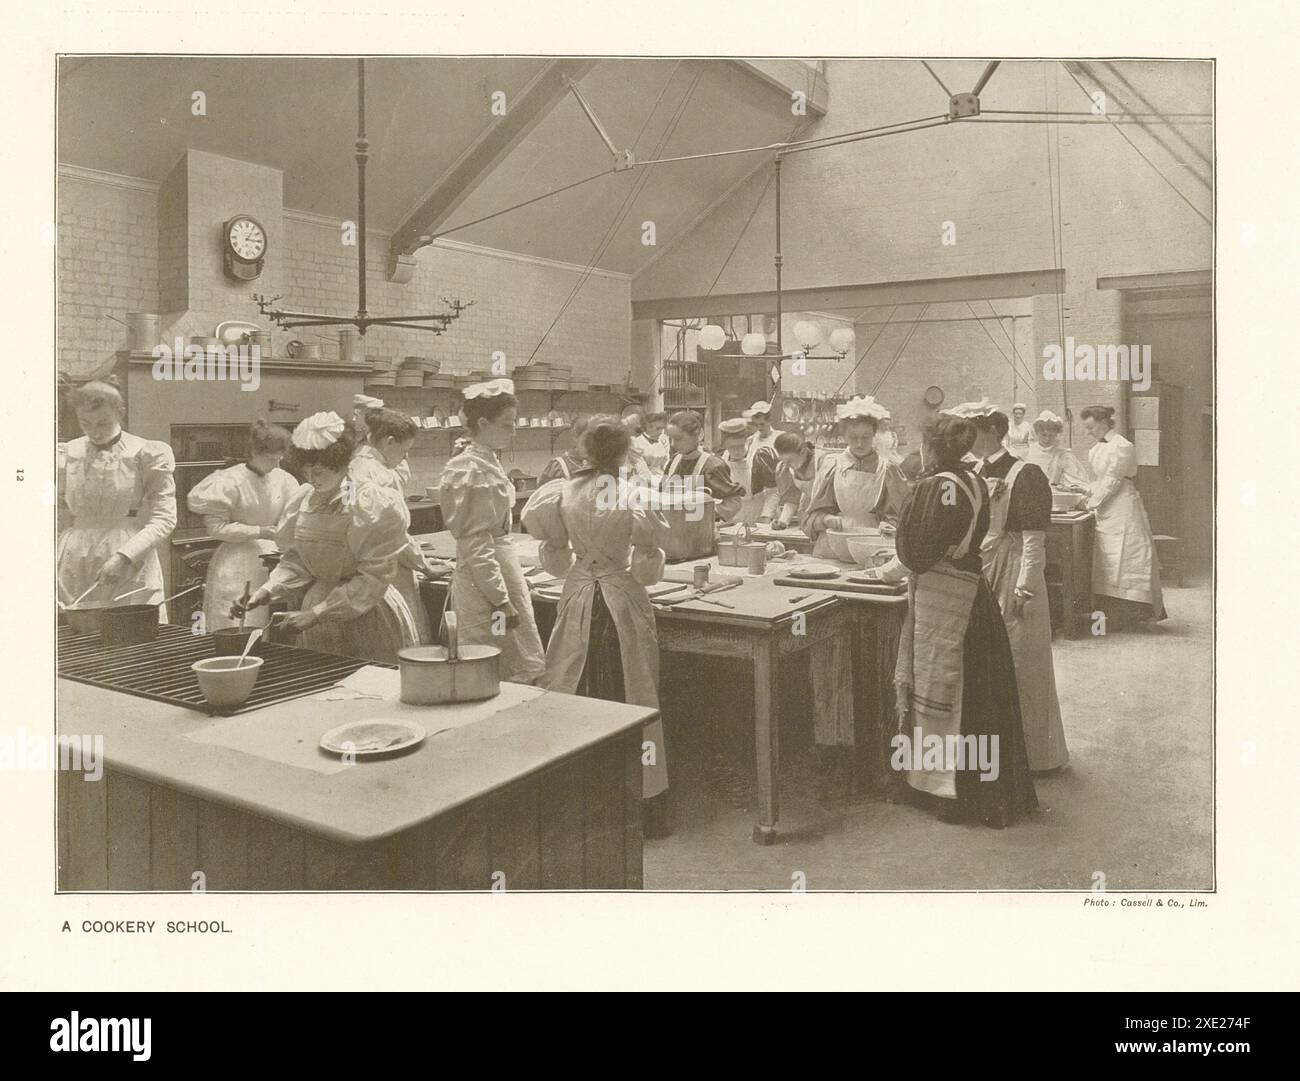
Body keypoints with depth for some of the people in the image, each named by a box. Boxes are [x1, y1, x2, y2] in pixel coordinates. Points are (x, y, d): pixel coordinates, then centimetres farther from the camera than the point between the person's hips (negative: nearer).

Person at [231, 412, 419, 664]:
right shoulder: (302, 500, 1)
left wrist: (317, 612, -20)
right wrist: (263, 593, -9)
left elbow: (373, 578, -16)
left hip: (368, 616, -5)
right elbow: (295, 561, 8)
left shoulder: (375, 504, -15)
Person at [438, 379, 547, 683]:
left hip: (503, 565, 10)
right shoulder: (474, 471, -17)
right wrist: (500, 599, -19)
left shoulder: (487, 463, 12)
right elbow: (476, 544, -19)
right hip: (486, 580, -10)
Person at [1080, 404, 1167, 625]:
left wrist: (1093, 503, -11)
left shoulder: (1122, 447, -12)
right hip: (1105, 513, 9)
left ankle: (1133, 611, -2)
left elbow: (1112, 480, -14)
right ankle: (1114, 611, 11)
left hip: (1123, 509, -8)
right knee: (1106, 561, 7)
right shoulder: (1096, 450, 13)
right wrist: (1088, 495, 4)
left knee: (1127, 558, -6)